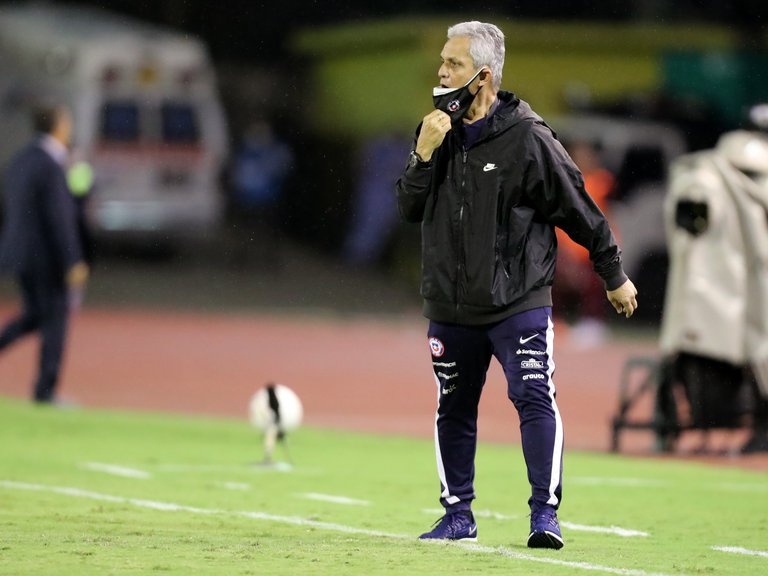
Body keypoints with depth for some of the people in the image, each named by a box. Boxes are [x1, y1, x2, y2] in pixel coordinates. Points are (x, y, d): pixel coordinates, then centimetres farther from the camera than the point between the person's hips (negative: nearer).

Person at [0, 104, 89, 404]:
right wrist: (73, 263, -19)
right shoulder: (50, 168, -19)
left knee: (33, 316, 20)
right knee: (55, 320, 2)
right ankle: (45, 389, 4)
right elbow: (59, 220, -22)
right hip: (45, 256, -8)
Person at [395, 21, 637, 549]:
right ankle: (458, 514, 22)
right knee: (454, 411, 11)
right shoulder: (439, 132, 6)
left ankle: (545, 513, -11)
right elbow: (409, 209, 4)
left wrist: (615, 277, 2)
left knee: (534, 399, -14)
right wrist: (423, 155, -12)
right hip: (451, 304, 5)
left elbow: (580, 211, -4)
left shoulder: (526, 138, -11)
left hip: (518, 302, -5)